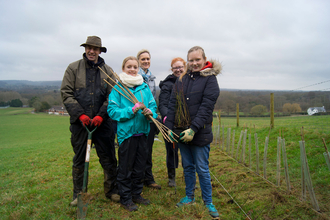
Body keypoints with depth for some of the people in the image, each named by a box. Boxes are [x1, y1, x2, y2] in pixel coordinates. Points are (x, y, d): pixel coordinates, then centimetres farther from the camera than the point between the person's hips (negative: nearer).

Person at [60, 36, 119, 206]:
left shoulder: (107, 70, 6)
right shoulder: (73, 68, 4)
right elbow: (66, 94, -1)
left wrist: (101, 115, -9)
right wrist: (80, 114, -11)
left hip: (102, 122, 1)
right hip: (80, 121, 0)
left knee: (108, 158, 6)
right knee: (79, 159, 11)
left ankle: (111, 190, 23)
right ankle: (78, 194, 27)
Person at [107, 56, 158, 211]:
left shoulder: (144, 86, 7)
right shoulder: (118, 87, -6)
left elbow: (153, 105, 8)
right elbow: (112, 110, -11)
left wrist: (150, 112, -15)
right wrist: (132, 110, -21)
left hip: (142, 132, 5)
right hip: (126, 132, -4)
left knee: (140, 166, 16)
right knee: (125, 168, 7)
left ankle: (136, 194, 34)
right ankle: (125, 198, 23)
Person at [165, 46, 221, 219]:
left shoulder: (210, 79, -6)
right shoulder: (181, 80, 9)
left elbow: (206, 107, -15)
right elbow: (172, 104, 7)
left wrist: (193, 129, -21)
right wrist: (169, 127, -2)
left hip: (200, 133, -5)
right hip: (181, 132, 5)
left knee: (202, 170, 5)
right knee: (187, 166, 17)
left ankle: (208, 202, 24)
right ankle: (189, 196, 35)